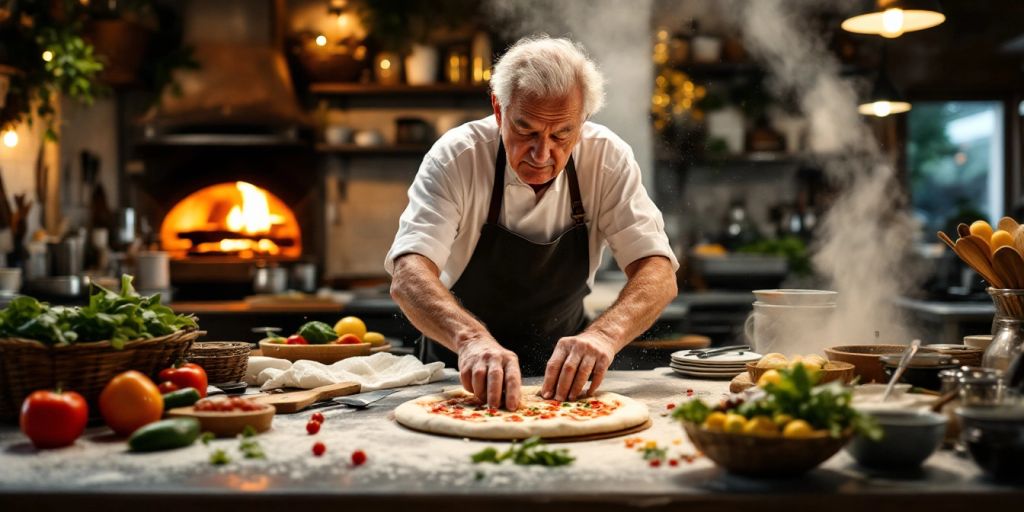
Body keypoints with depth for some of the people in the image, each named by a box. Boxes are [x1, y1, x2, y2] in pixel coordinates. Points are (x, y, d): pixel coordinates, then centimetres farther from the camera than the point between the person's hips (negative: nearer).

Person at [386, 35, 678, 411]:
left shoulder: (608, 158, -15)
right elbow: (408, 274, -31)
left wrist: (605, 334, -40)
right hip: (463, 373, -1)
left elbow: (658, 274, -19)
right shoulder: (456, 157, -20)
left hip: (559, 366, 2)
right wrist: (471, 338, -51)